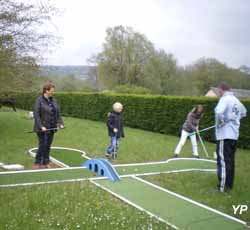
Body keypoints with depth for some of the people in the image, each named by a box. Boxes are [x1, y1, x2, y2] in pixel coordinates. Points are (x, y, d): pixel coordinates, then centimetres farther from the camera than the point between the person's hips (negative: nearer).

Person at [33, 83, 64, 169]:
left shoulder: (53, 100, 9)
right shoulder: (39, 100, -10)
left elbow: (58, 113, 12)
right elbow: (36, 115, -15)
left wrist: (60, 123, 0)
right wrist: (41, 126, -20)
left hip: (51, 127, 6)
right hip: (43, 128, -6)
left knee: (48, 145, 11)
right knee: (42, 145, -5)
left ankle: (46, 163, 21)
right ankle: (37, 163, 9)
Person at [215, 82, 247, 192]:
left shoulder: (225, 99, -12)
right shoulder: (236, 100, 13)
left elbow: (219, 112, -32)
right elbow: (243, 112, 33)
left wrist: (220, 123, -15)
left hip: (224, 135, -8)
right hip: (234, 135, 8)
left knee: (223, 161, -5)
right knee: (230, 161, 15)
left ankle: (223, 187, -2)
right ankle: (229, 184, 23)